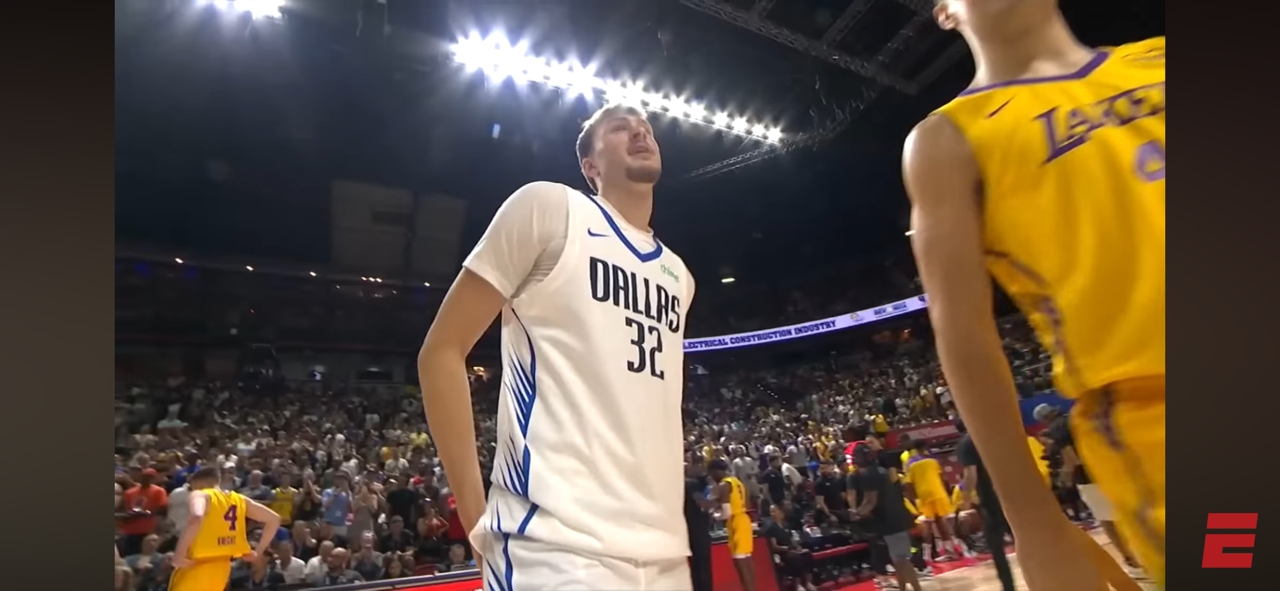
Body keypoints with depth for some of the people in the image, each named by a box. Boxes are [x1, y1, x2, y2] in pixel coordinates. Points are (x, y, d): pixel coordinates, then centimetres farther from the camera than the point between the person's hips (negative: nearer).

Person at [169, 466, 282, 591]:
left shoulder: (200, 495, -6)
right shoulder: (238, 499, 12)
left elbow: (196, 518, -30)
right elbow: (274, 519, 12)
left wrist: (179, 554, -21)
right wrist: (259, 552, 18)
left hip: (198, 565, -6)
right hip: (221, 566, 6)